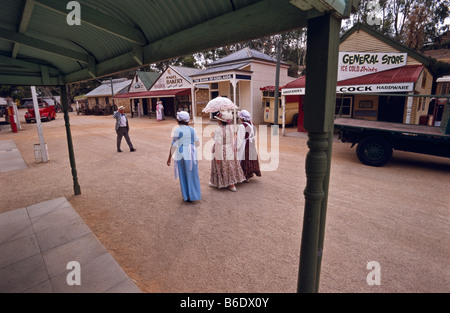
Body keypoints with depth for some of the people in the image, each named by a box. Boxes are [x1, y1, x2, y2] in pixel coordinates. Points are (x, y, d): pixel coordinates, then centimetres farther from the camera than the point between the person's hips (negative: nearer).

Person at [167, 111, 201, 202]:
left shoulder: (177, 131, -11)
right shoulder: (192, 129, -1)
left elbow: (174, 145, -12)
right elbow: (197, 143, 6)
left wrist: (169, 158, -4)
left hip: (182, 155, -3)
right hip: (192, 154, 3)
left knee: (184, 176, 11)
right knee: (193, 175, 14)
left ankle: (187, 196, 20)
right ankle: (194, 195, 22)